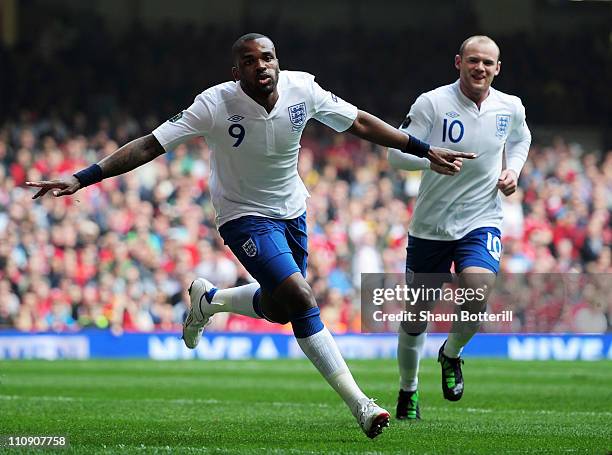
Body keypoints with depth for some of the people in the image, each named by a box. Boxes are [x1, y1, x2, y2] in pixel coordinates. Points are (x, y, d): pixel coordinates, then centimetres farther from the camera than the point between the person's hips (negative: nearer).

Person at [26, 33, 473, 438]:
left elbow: (360, 122, 0)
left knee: (281, 310, 14)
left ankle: (208, 299, 43)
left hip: (292, 212, 5)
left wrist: (424, 150, 2)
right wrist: (81, 179, -30)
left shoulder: (301, 89, -14)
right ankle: (359, 404, -16)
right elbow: (149, 146, -23)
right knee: (301, 298, -21)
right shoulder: (216, 105, -24)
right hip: (246, 217, -5)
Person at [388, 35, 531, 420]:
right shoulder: (432, 103, -12)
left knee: (477, 295, -25)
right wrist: (431, 159, -31)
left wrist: (514, 171, 4)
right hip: (430, 225, -1)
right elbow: (396, 153, -12)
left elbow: (520, 140, 23)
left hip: (482, 222, 1)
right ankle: (408, 389, 32)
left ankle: (451, 355, 8)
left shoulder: (511, 108, 0)